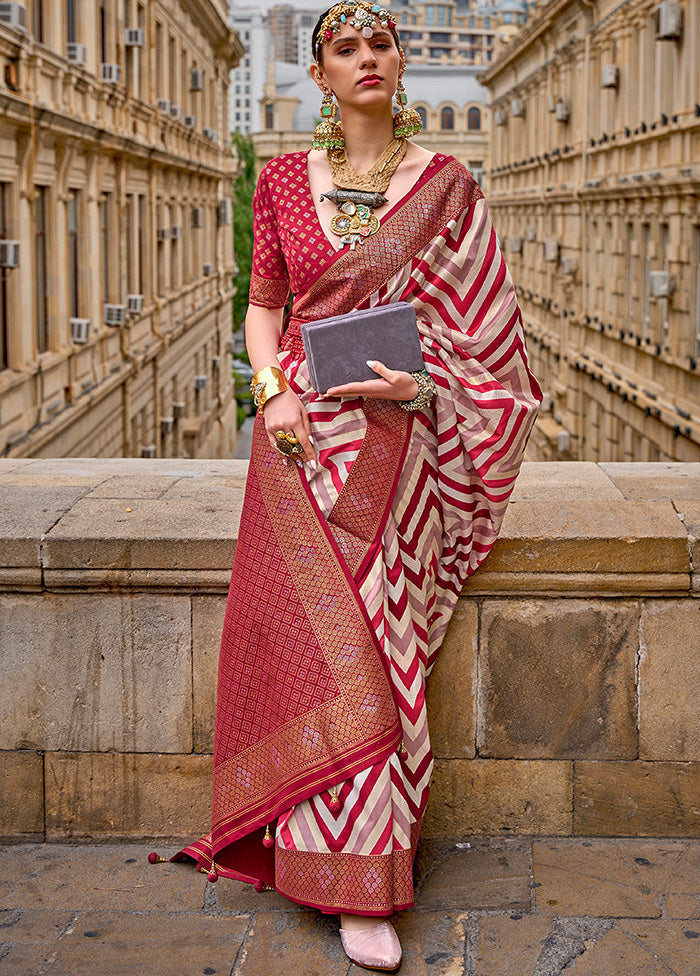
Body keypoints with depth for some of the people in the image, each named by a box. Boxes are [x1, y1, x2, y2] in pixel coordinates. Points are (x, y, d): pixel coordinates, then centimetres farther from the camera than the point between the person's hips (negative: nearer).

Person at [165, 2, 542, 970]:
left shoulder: (445, 185, 4)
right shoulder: (284, 180, 10)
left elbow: (483, 325, 6)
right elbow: (263, 303, 12)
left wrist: (423, 382, -12)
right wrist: (274, 389, -6)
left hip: (394, 439, -1)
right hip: (303, 435, 1)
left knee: (366, 629, -8)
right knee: (317, 630, -8)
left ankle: (359, 885, 5)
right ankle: (360, 881, 2)